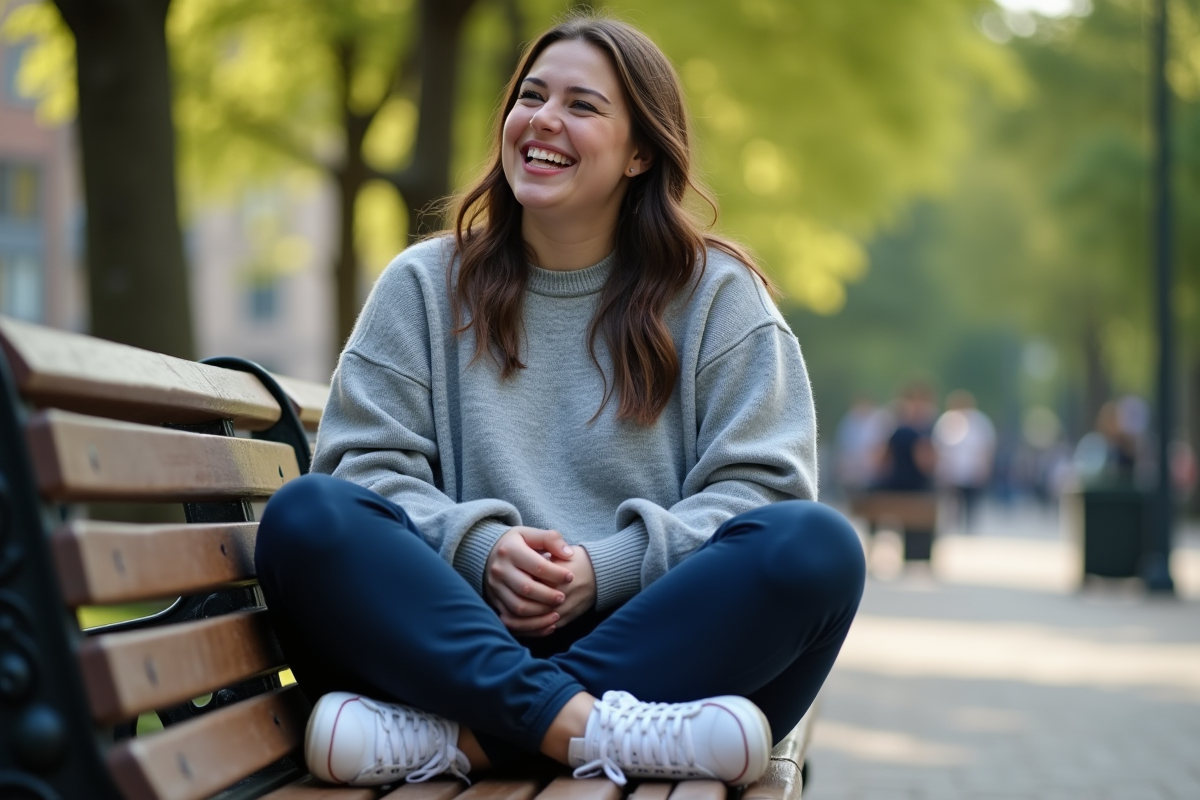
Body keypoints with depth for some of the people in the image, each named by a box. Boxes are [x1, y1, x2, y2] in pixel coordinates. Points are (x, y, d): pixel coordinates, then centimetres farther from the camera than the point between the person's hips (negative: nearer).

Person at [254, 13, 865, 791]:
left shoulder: (717, 294, 12)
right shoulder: (424, 285, 16)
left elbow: (761, 486, 3)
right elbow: (369, 462, 7)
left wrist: (607, 568, -12)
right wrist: (479, 547, -13)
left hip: (660, 644, 0)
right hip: (472, 632, 1)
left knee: (818, 545, -29)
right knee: (306, 516, -24)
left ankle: (463, 736, -33)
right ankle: (593, 727, -39)